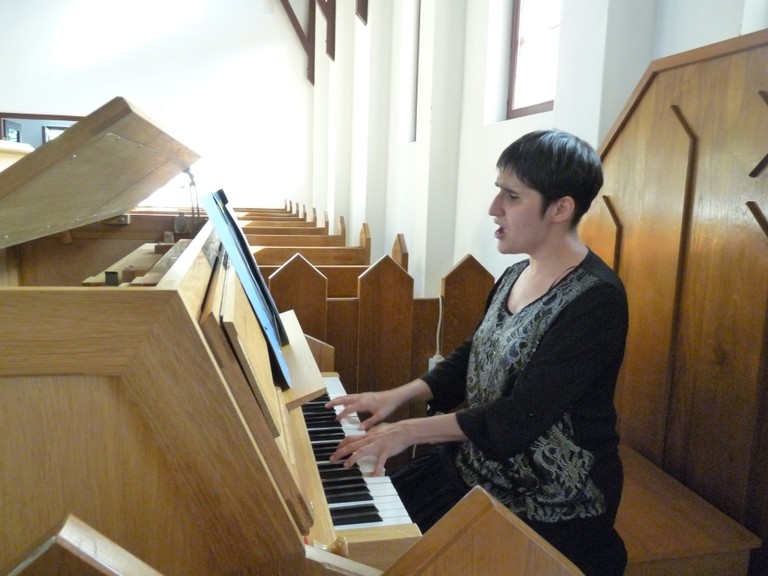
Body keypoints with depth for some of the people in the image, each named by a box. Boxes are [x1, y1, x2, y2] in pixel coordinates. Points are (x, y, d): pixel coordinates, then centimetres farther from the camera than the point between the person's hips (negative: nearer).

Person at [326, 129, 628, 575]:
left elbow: (523, 416, -28)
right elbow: (472, 357, 11)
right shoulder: (517, 275, 3)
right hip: (478, 462, 7)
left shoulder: (596, 299, -23)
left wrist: (409, 431, -26)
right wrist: (397, 396, 0)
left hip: (547, 503, -7)